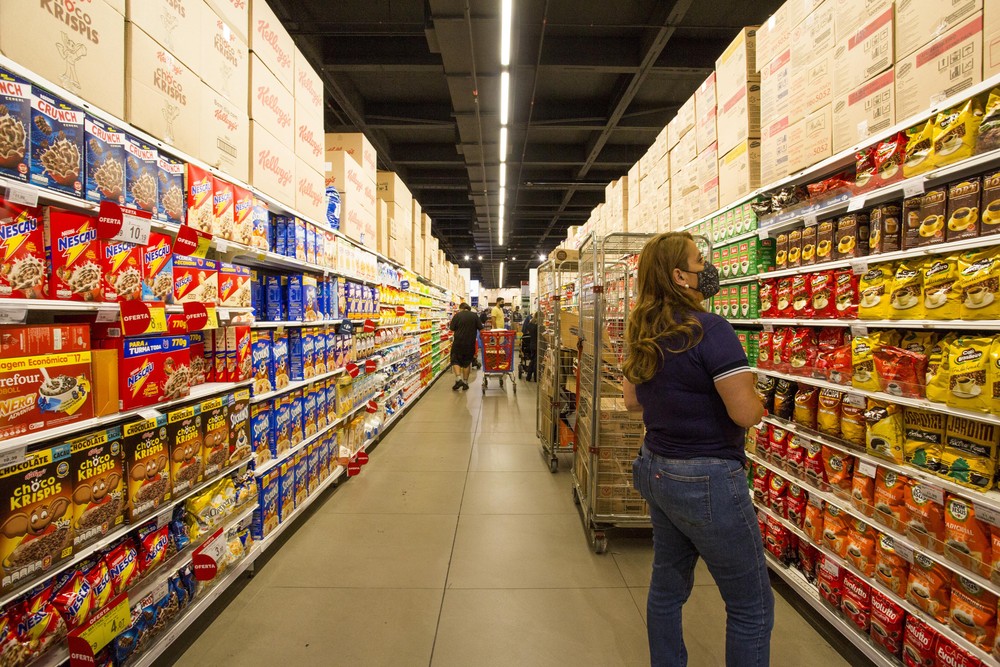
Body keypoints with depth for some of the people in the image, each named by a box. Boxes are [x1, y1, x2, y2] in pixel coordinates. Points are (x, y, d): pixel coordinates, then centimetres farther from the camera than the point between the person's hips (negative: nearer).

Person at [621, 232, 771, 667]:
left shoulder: (642, 333, 3)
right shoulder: (710, 330, -20)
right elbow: (746, 413, -22)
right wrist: (757, 399, -1)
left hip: (656, 470, 8)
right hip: (707, 480, -7)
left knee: (668, 586, 23)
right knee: (752, 606, 14)